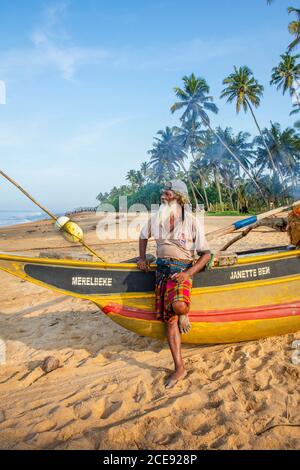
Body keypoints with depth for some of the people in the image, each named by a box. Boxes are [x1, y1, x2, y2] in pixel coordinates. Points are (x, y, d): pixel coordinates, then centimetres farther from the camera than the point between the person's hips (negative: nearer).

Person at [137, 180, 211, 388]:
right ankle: (179, 368, 10)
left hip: (182, 268, -4)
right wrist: (142, 258, 16)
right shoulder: (157, 218, 7)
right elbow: (143, 235, 28)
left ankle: (184, 315, 5)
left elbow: (206, 254, -6)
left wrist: (188, 274, -17)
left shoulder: (192, 221, -7)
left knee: (178, 306, -34)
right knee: (169, 320, 2)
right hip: (162, 269, 5)